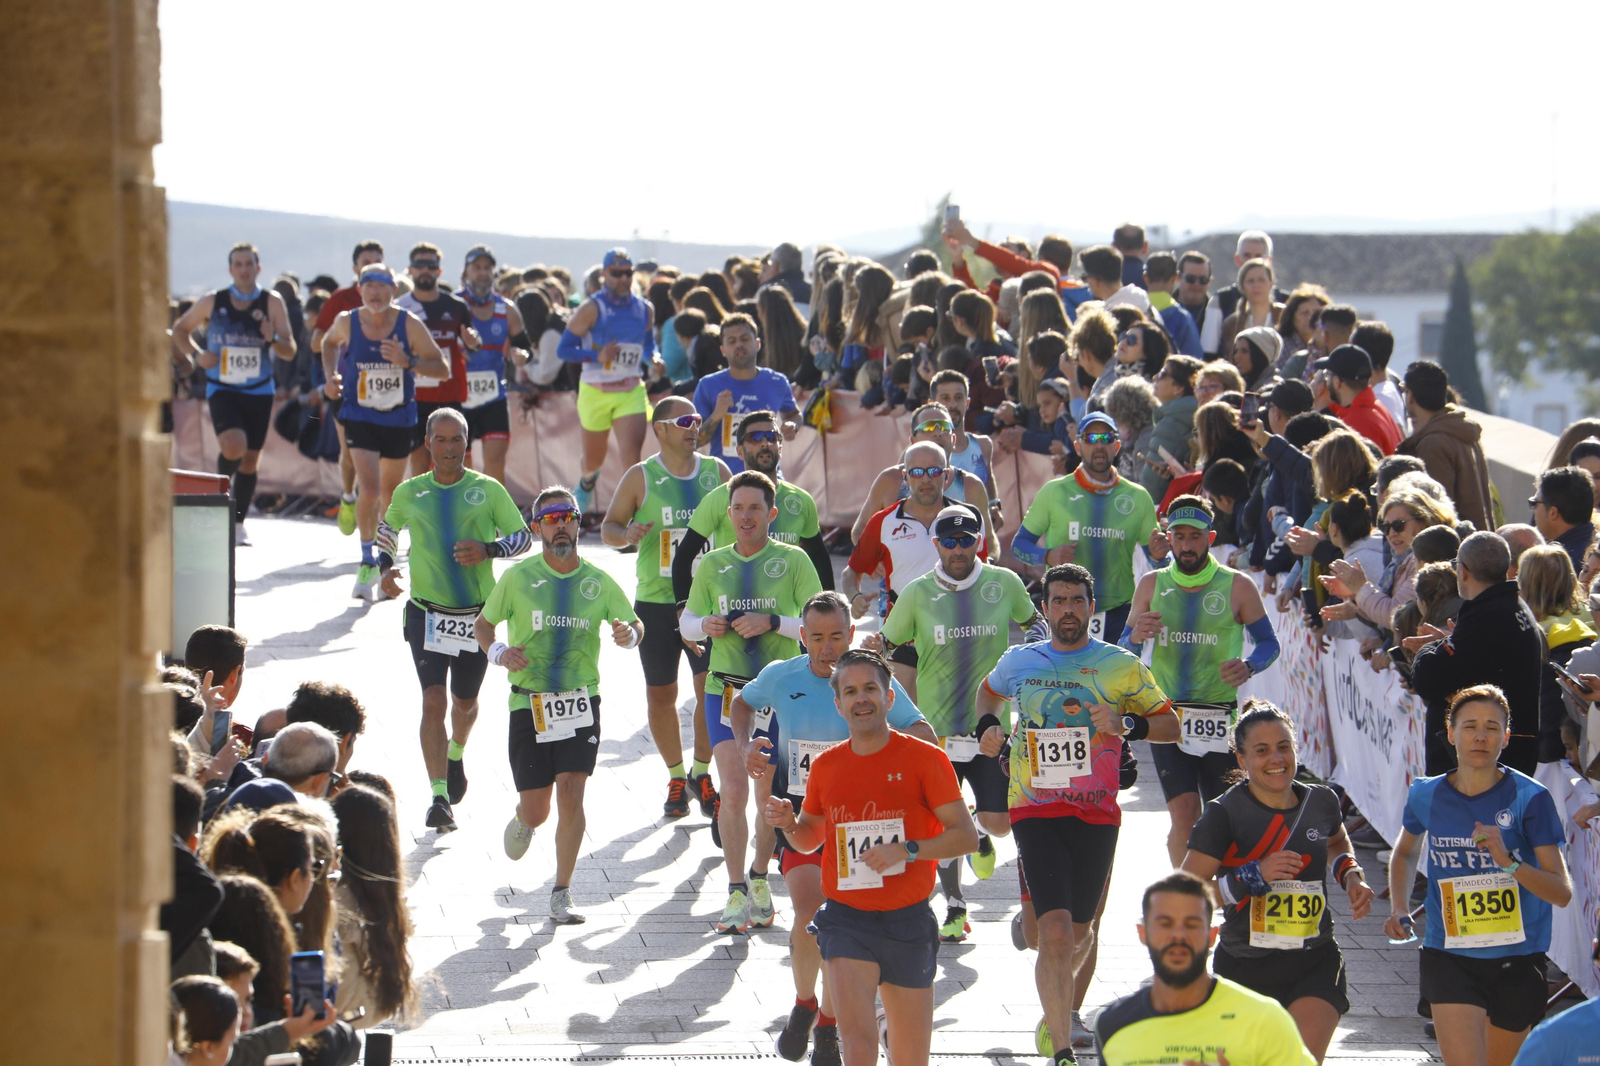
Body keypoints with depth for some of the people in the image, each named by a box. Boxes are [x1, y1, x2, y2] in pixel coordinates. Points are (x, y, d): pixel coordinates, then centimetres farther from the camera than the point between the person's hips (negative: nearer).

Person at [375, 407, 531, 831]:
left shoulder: (488, 490, -2)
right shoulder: (409, 493, 2)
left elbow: (524, 537, 2)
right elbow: (387, 527, 21)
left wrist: (488, 549, -17)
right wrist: (386, 566, 3)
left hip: (477, 615, 1)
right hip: (426, 612, -1)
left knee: (465, 701, 17)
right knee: (433, 701, -15)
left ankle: (456, 755, 51)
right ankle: (440, 797, -18)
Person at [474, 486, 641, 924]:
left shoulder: (598, 582, 3)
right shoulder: (518, 578, -1)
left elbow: (634, 624, 16)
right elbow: (483, 623, 11)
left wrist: (629, 634, -9)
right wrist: (497, 651, -11)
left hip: (581, 702, 1)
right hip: (529, 703, 0)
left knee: (571, 792, -13)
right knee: (536, 810, 1)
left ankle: (561, 895, -3)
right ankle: (522, 822, 41)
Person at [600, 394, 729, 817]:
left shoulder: (716, 472, 5)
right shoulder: (641, 477, -2)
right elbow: (608, 527, 5)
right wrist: (627, 535, -18)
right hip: (656, 602, -1)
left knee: (712, 687, -9)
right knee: (661, 693, 6)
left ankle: (701, 773, 8)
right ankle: (676, 778, 23)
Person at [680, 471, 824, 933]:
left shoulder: (793, 561, -2)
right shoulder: (713, 564, 7)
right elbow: (686, 623, 16)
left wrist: (773, 622, -20)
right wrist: (706, 625, -8)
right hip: (725, 688, 1)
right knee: (733, 791, -12)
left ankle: (759, 881, 27)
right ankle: (737, 893, -5)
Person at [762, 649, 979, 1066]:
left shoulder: (925, 759, -4)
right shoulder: (826, 766, 5)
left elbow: (966, 836, -8)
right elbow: (810, 838, 20)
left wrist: (906, 850, -22)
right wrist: (789, 824, -3)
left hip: (908, 921, 0)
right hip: (846, 918, 0)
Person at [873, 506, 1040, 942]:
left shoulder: (1004, 584, 1)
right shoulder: (917, 594, -1)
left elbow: (1033, 626, 19)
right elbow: (890, 647, 8)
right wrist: (877, 649, -13)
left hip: (993, 723, 0)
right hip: (937, 726, 0)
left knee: (1001, 822, -4)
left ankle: (980, 834, 33)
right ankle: (955, 910, 17)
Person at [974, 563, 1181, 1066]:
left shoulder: (1122, 667, 2)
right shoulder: (1020, 662, 7)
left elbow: (1171, 726, 7)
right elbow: (989, 691, 30)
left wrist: (1126, 724, -11)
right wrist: (986, 729, 10)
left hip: (1097, 814, 1)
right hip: (1036, 810, -1)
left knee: (1080, 929, 13)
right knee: (1055, 930, -16)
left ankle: (1056, 1013, 43)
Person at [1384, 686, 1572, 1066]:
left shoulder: (1530, 799, -10)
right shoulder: (1427, 796, 0)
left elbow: (1562, 892, -13)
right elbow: (1405, 852, 24)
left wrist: (1508, 861, -28)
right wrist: (1398, 910, 8)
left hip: (1517, 962, 0)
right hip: (1449, 959, 0)